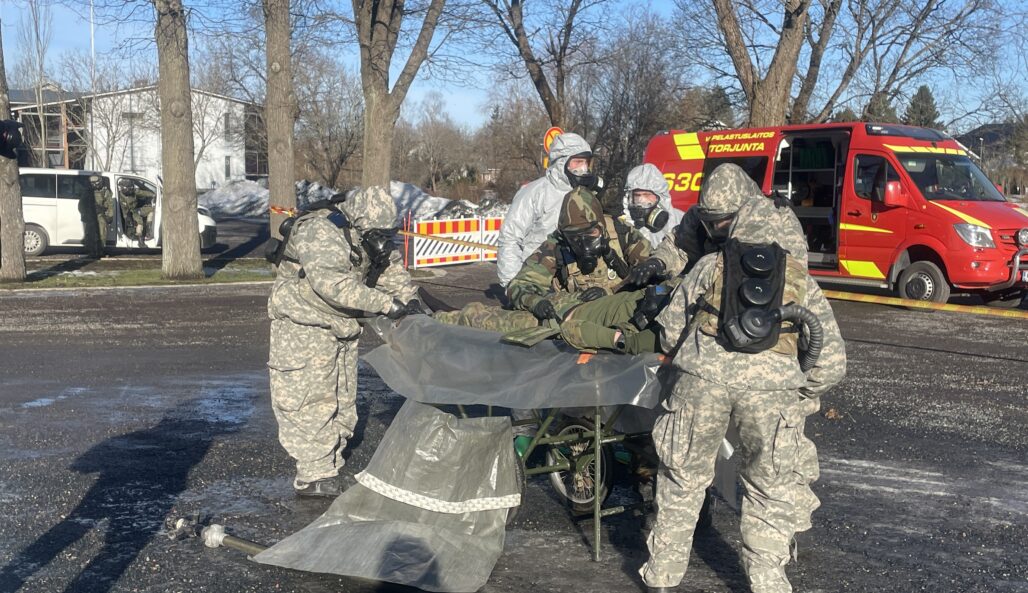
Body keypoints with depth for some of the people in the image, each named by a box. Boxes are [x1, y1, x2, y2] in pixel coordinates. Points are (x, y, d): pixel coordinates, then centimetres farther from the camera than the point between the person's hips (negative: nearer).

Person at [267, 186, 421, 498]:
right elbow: (333, 284, -38)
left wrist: (410, 300, -13)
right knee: (310, 401, -8)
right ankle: (314, 478, -1)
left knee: (342, 401, 13)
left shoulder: (370, 237, 1)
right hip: (304, 327, -9)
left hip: (342, 328, 9)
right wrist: (387, 304, -40)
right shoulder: (320, 231, -27)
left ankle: (330, 468, 25)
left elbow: (391, 267, 6)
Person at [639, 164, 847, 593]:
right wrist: (801, 400, 29)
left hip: (703, 375, 0)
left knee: (682, 477, 18)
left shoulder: (708, 267, 21)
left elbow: (670, 331, 21)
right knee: (771, 490, 19)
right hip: (774, 382, 0)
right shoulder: (801, 280, 23)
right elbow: (831, 361, 18)